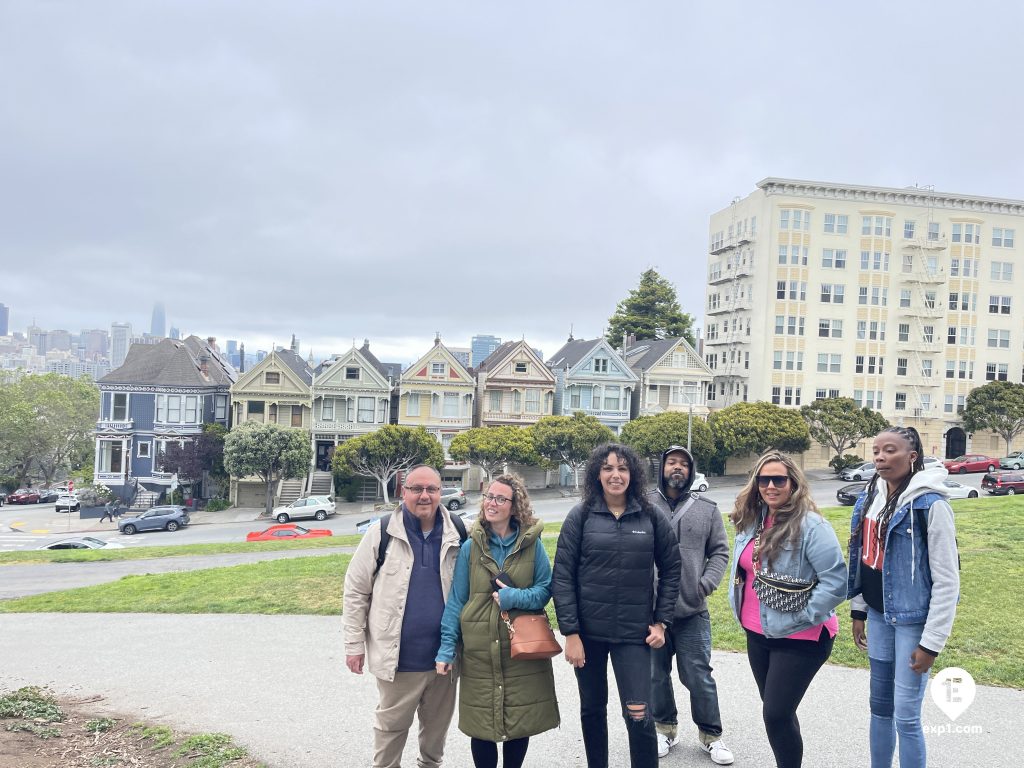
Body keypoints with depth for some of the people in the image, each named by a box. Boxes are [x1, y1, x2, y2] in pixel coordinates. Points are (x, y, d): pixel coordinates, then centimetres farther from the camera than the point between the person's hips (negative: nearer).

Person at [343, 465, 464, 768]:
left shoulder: (456, 535, -2)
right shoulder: (382, 532, -7)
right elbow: (356, 590, -3)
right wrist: (355, 644, -4)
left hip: (444, 654, 3)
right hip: (397, 655, -2)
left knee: (438, 723, 19)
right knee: (391, 724, 12)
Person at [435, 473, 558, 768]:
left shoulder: (532, 544, -2)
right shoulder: (470, 547, -1)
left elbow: (546, 589, 1)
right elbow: (456, 600, 1)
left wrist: (515, 597, -16)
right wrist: (446, 647, -4)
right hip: (480, 652, 0)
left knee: (520, 723, 9)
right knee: (481, 725, 6)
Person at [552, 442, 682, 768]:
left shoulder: (651, 517, -1)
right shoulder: (581, 516, -4)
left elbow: (671, 569, 8)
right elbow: (562, 576, -5)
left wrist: (661, 621, 2)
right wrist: (570, 633, -10)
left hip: (634, 633, 0)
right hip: (588, 632, 1)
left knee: (639, 716, -6)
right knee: (592, 709, 15)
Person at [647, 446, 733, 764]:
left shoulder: (707, 509, 5)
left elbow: (719, 552, 8)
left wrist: (706, 585, -5)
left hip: (692, 611, 0)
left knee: (699, 676, 5)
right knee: (656, 675, 13)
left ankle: (710, 734, 24)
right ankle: (665, 728, 33)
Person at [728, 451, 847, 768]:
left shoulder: (810, 525, -18)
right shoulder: (751, 521, 4)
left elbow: (837, 580, -21)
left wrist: (802, 616, -18)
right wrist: (739, 606, 11)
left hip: (799, 638, -7)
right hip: (758, 633, 7)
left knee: (776, 714, -5)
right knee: (775, 712, 18)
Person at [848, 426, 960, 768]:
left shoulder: (930, 505, -16)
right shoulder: (868, 499, 5)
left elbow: (947, 580, -16)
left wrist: (931, 642, -16)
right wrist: (858, 611, 15)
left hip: (912, 619, -7)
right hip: (878, 615, 7)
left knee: (906, 715, -2)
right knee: (880, 704, 17)